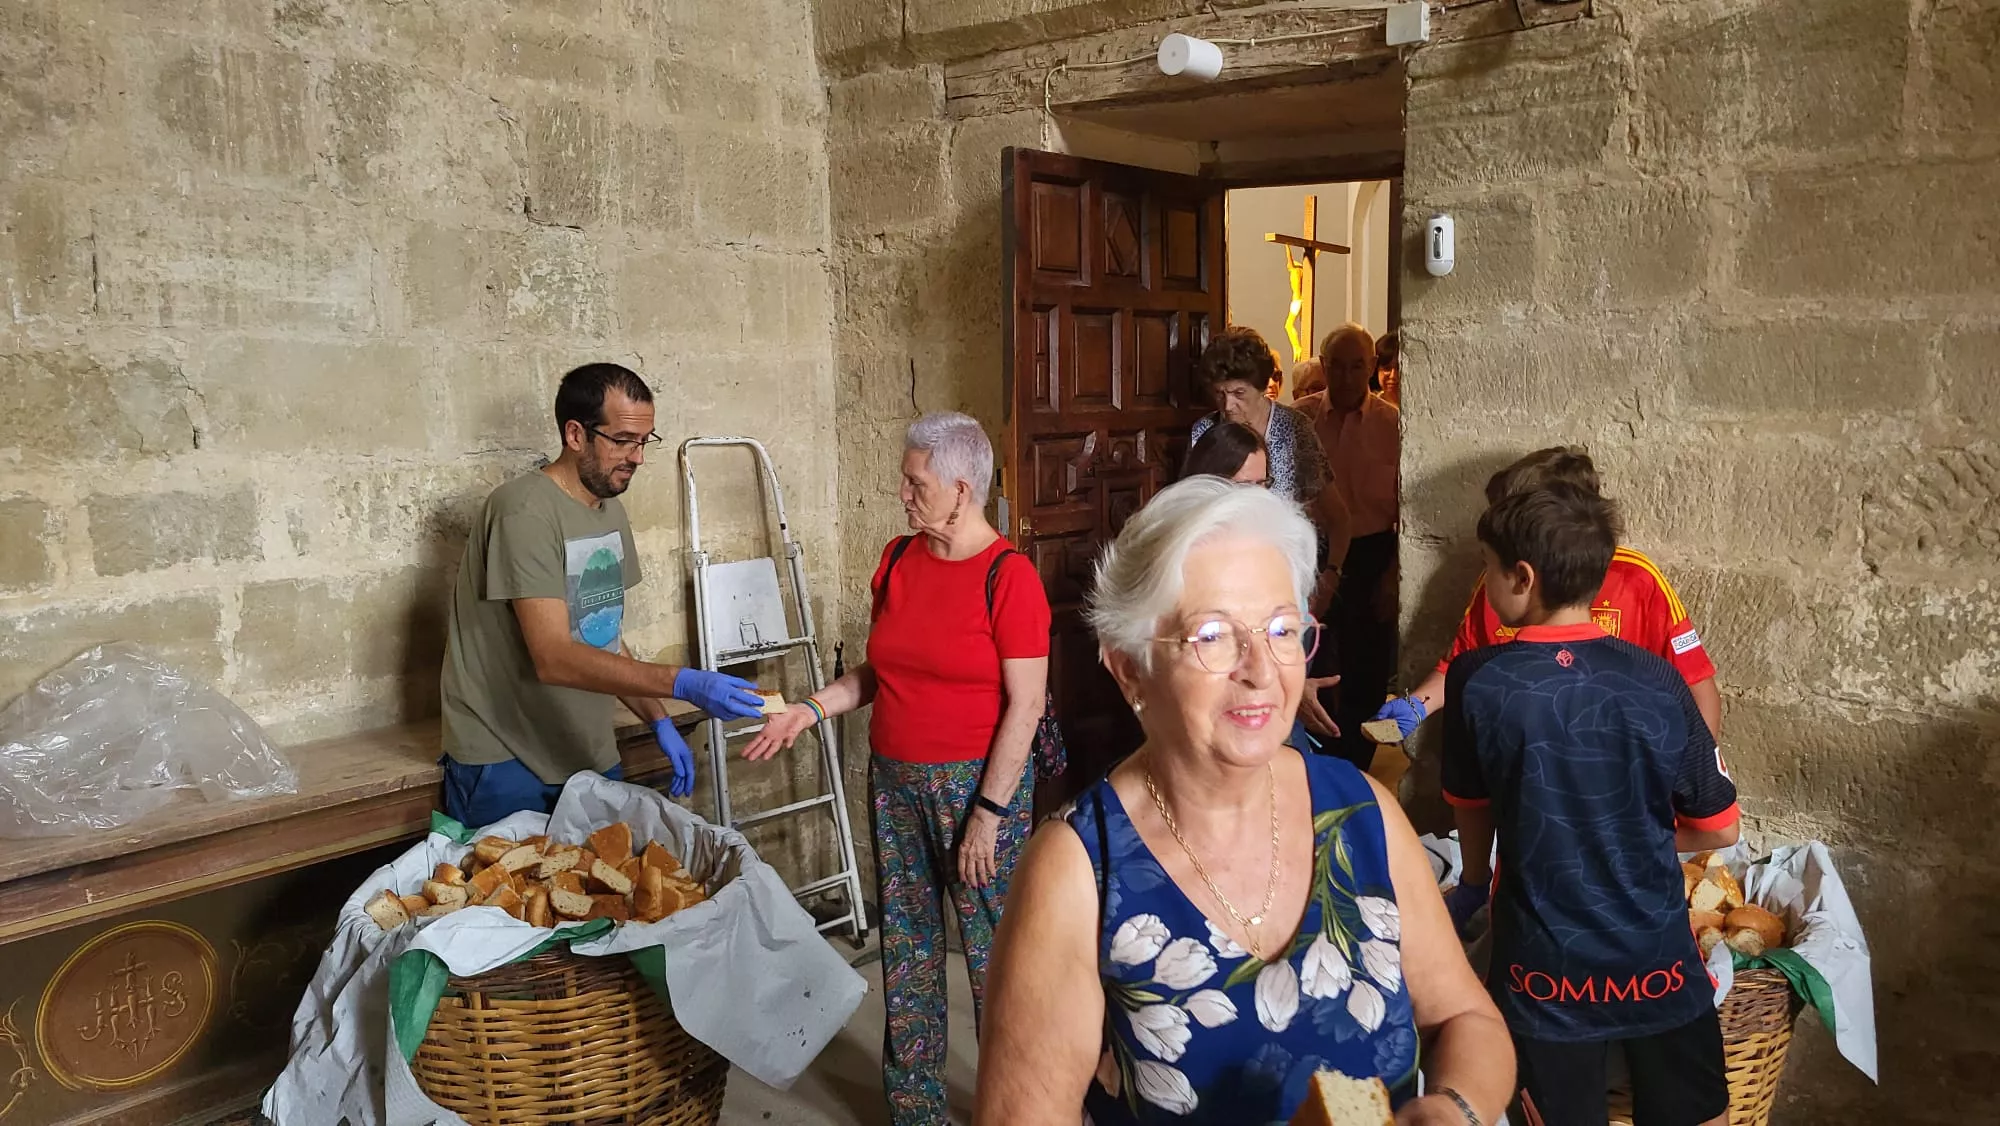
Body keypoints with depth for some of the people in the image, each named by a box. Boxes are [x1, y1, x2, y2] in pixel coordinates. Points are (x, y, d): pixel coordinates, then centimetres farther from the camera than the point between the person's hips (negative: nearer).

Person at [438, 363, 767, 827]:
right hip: (505, 768, -7)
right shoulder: (526, 512, -19)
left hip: (591, 756, 8)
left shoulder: (611, 511, 9)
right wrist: (684, 684, -33)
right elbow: (553, 658, -27)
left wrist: (659, 722, 5)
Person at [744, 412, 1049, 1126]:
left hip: (978, 783, -6)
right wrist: (811, 709, 0)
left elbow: (1025, 704, -15)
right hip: (895, 782, 6)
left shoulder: (1008, 576, -14)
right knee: (906, 949, 14)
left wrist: (988, 812, -15)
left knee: (993, 955, 4)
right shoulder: (898, 560, 6)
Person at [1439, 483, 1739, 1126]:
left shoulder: (1475, 681, -14)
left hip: (1543, 971, -1)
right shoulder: (1656, 681, -11)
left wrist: (1475, 883, 23)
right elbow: (1719, 830, -2)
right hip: (1659, 964, 1)